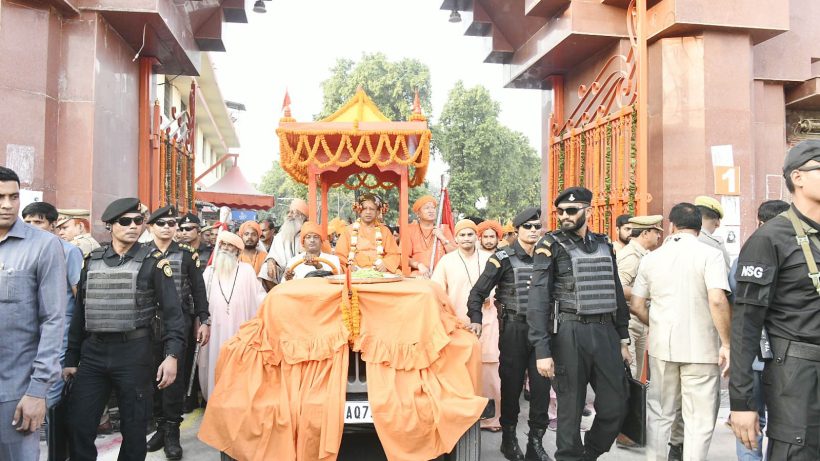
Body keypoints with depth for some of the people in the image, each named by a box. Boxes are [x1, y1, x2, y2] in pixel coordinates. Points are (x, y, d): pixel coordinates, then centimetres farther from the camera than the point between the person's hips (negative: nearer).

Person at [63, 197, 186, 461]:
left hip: (134, 352, -3)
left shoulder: (153, 262, -3)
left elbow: (172, 312, -7)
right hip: (93, 352, 3)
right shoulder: (92, 261, 9)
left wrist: (172, 356, -17)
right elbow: (80, 312, 13)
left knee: (133, 430, 8)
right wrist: (71, 358, 11)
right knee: (78, 427, 4)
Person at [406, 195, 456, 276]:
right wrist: (418, 265, -15)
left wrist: (442, 238, -3)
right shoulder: (410, 229, 9)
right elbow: (404, 256, 2)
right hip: (417, 274, -1)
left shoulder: (443, 229, 14)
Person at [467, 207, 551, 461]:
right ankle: (509, 438, 23)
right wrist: (476, 320, -18)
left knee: (541, 384, 3)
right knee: (512, 384, 6)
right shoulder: (503, 258, -5)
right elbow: (478, 292, -6)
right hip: (513, 328, -3)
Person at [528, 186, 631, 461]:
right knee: (570, 409, 5)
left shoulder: (604, 245, 11)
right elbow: (539, 299, -10)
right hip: (569, 334, -5)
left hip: (606, 332, 5)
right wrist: (542, 351, -15)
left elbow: (617, 293, 17)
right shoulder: (551, 245, -4)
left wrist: (623, 339, 14)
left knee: (615, 406, 8)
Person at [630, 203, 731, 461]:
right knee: (699, 419, 7)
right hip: (701, 348, -3)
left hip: (661, 346, 3)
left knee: (659, 414, 16)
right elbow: (717, 300, -19)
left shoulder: (651, 258, 5)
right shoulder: (709, 254, -7)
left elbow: (636, 306, 6)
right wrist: (726, 344, -11)